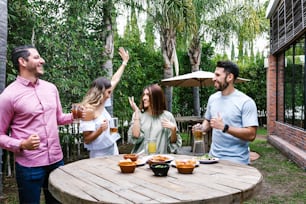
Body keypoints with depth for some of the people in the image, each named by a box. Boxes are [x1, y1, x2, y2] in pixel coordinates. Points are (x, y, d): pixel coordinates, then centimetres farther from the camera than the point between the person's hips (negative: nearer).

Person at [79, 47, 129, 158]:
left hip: (113, 150, 8)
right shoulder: (88, 111, -20)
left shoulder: (101, 104, 1)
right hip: (100, 155, -8)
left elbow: (114, 80, 10)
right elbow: (87, 140, -17)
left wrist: (124, 62, 16)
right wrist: (100, 130, -33)